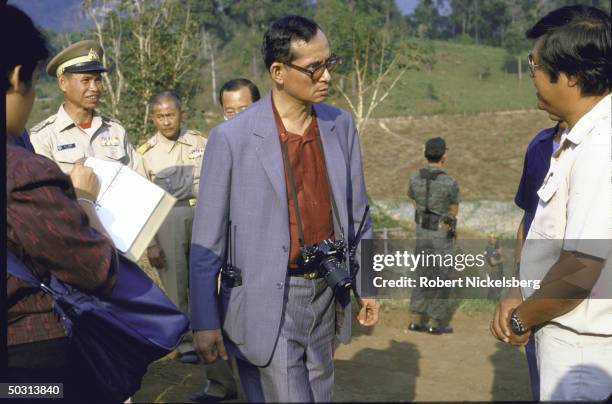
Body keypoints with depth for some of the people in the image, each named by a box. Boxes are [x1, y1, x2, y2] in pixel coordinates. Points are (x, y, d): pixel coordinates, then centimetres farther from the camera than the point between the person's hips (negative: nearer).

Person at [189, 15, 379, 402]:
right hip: (267, 303, -5)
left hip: (325, 297, 5)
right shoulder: (232, 137, -11)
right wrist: (205, 322, -7)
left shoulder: (341, 125, 3)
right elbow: (208, 238, -8)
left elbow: (357, 212, 12)